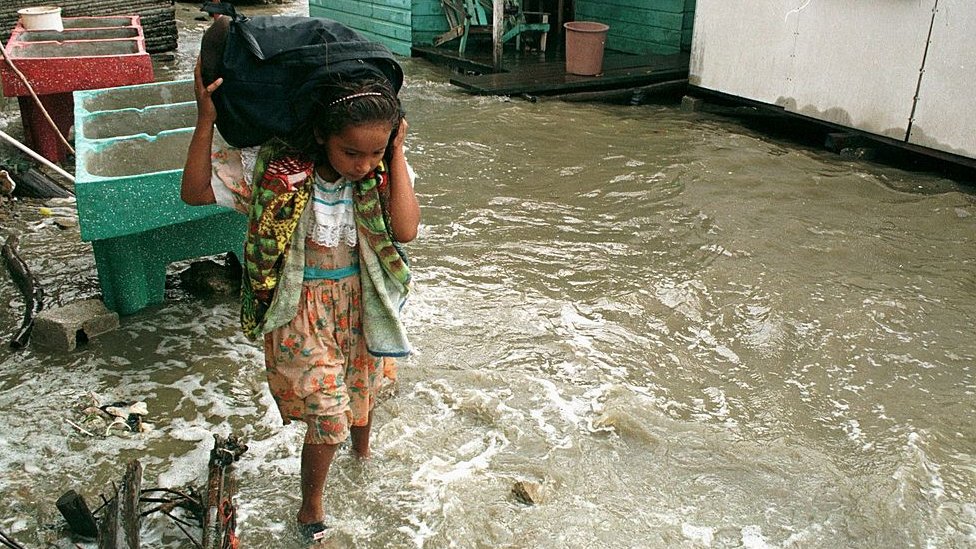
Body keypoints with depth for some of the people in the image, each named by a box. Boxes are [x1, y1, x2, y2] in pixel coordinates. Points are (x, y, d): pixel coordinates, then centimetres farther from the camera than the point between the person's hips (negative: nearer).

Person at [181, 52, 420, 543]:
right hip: (303, 313, -3)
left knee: (363, 391, 26)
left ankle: (362, 448, 62)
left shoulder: (384, 172, -16)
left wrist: (397, 154, -29)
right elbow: (194, 192, -18)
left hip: (362, 304, 4)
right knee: (328, 421, 1)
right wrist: (205, 121, -29)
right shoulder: (275, 167, -23)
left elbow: (405, 230, -30)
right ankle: (311, 507, 30)